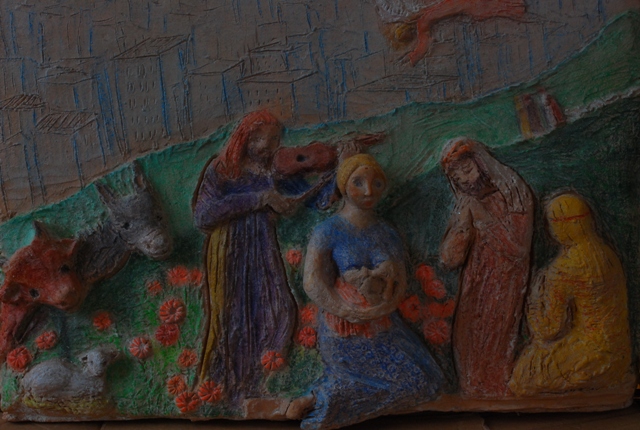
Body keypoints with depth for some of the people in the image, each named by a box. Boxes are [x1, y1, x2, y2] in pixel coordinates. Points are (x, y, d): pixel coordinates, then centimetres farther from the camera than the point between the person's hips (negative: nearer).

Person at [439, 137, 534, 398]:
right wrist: (463, 222, -14)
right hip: (474, 287, 4)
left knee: (495, 345, 1)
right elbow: (449, 260, -5)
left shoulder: (513, 193, -7)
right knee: (467, 343, 7)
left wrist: (485, 218, -19)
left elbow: (516, 248, -17)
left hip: (504, 286, -4)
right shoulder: (466, 205, 3)